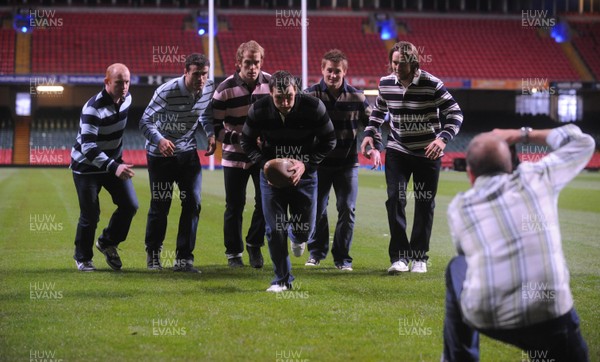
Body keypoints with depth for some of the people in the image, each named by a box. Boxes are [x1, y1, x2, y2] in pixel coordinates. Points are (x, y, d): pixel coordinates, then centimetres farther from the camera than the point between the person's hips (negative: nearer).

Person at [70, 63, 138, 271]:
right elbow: (88, 148, -36)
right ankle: (83, 258, 21)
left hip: (114, 162, 6)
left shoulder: (126, 99, -5)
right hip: (87, 167, -6)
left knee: (130, 205, -4)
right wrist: (114, 167, -47)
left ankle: (107, 243, 20)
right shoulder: (93, 109, -29)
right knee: (90, 215, -3)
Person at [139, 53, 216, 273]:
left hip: (188, 152, 4)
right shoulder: (166, 92, -24)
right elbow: (145, 121, -24)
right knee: (160, 206, 3)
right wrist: (159, 140, -42)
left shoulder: (209, 89, -7)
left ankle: (183, 258, 0)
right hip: (160, 154, -4)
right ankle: (153, 253, 27)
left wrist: (211, 134, -4)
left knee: (193, 202, -8)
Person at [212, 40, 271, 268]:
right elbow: (214, 126, -9)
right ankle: (233, 252, 17)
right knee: (234, 206, 4)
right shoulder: (225, 89, -11)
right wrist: (238, 138, -22)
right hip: (235, 157, -2)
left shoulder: (271, 84, -3)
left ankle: (254, 244, 17)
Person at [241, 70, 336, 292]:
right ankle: (282, 279, 12)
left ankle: (297, 237, 45)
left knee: (305, 229, 6)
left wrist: (306, 164, -19)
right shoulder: (258, 111, -16)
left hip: (304, 174, 0)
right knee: (274, 230, -4)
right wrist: (264, 163, -18)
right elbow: (247, 142, 0)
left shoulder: (313, 107, -19)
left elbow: (329, 141, -6)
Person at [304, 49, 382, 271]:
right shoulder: (310, 95, -4)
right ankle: (317, 251, 24)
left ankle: (342, 257, 11)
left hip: (347, 163, 1)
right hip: (318, 163, 0)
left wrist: (376, 147, -2)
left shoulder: (356, 97, 0)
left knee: (347, 210, -1)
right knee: (317, 209, 5)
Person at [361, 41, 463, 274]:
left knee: (425, 204, 5)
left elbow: (455, 113, -13)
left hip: (427, 152, -2)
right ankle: (399, 256, -9)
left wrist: (443, 138, -27)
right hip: (397, 150, 2)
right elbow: (379, 110, 16)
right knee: (395, 199, -12)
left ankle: (419, 257, 16)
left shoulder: (431, 84, -16)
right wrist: (369, 134, 2)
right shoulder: (386, 83, -4)